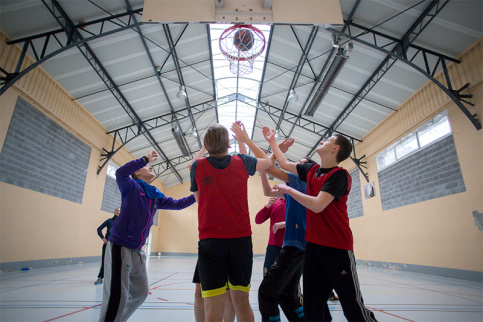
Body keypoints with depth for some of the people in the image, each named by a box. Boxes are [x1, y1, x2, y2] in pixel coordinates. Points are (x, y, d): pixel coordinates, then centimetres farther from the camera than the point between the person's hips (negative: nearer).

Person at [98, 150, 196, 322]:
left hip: (137, 250, 8)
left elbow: (177, 204, 16)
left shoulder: (156, 196, 12)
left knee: (140, 292, 16)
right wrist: (146, 158, -22)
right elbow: (120, 173, -26)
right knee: (117, 297, -8)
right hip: (120, 246, -7)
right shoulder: (131, 187, -5)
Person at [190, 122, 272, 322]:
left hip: (210, 241, -1)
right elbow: (267, 161, 22)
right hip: (241, 239, 2)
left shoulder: (197, 166, -2)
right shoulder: (241, 162, 1)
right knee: (241, 301, 17)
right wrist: (246, 139, 30)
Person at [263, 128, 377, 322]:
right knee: (312, 306, 12)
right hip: (313, 245, 7)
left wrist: (289, 190, -12)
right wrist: (272, 141, 29)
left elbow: (318, 205, -22)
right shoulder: (312, 170, 9)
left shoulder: (339, 175, -11)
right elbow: (285, 164, 22)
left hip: (337, 247, -6)